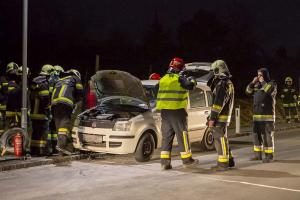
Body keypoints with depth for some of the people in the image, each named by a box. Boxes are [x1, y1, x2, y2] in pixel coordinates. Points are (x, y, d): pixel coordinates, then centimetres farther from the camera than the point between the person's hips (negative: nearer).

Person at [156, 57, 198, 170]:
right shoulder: (179, 78, -8)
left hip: (164, 110, 6)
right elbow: (190, 86, -12)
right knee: (182, 134, 3)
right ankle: (187, 160, 8)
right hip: (177, 110, -6)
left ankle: (164, 162, 4)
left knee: (167, 135, 8)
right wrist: (192, 80, 9)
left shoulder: (163, 79, 12)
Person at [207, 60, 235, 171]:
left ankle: (223, 164, -1)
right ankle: (229, 161, 26)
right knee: (221, 139, 18)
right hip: (224, 117, 10)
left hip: (220, 117, -10)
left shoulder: (222, 84, -17)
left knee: (220, 140, -5)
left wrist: (212, 118, -21)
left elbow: (218, 103, -22)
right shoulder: (228, 83, 17)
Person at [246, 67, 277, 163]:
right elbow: (248, 91, 9)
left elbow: (271, 91, -22)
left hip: (267, 115, -6)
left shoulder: (272, 83, -1)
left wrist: (263, 82, -13)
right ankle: (257, 154, 15)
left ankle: (269, 156, -2)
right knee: (256, 135, 8)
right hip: (257, 115, 6)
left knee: (267, 135, -5)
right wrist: (253, 82, -3)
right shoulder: (257, 85, 16)